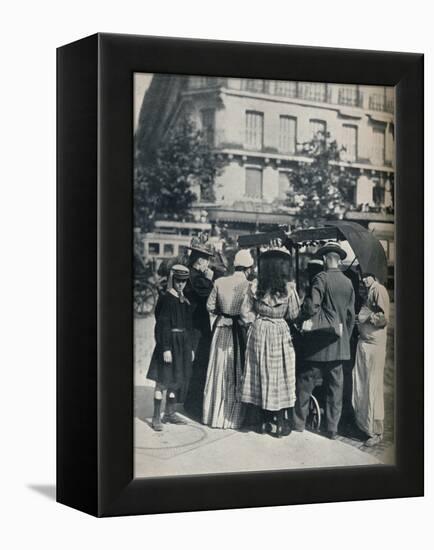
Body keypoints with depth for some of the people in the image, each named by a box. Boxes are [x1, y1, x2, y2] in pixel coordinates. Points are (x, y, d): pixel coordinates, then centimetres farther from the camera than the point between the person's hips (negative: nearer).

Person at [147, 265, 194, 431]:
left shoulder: (185, 301, 12)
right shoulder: (166, 299, -9)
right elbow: (163, 325, -14)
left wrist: (190, 348, 16)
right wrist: (166, 348, -20)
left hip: (183, 344, 7)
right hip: (169, 342, -7)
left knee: (177, 379, 11)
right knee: (163, 380, -5)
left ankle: (169, 413, 21)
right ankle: (156, 416, -1)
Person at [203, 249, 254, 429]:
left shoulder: (219, 282, -2)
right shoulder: (249, 286, -13)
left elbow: (210, 306, 2)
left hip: (221, 329, 4)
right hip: (240, 331, -3)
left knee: (219, 371, 13)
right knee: (237, 372, 6)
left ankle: (214, 414, 20)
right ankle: (234, 415, 10)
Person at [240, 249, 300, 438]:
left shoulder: (255, 286, -5)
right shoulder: (288, 288, -11)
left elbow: (245, 312, -3)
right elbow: (293, 314, -3)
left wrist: (257, 319, 10)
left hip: (258, 333, 2)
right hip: (280, 334, -2)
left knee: (261, 374, 12)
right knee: (279, 376, 6)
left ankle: (263, 421, 18)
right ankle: (280, 424, 8)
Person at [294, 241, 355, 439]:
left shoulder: (322, 278, -11)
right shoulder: (348, 283, 6)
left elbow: (311, 305, -19)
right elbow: (351, 315, 10)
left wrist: (304, 318, 1)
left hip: (319, 342, -5)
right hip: (339, 344, 5)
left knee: (305, 384, 5)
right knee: (335, 387, 9)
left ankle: (298, 424, 10)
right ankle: (332, 429, 13)